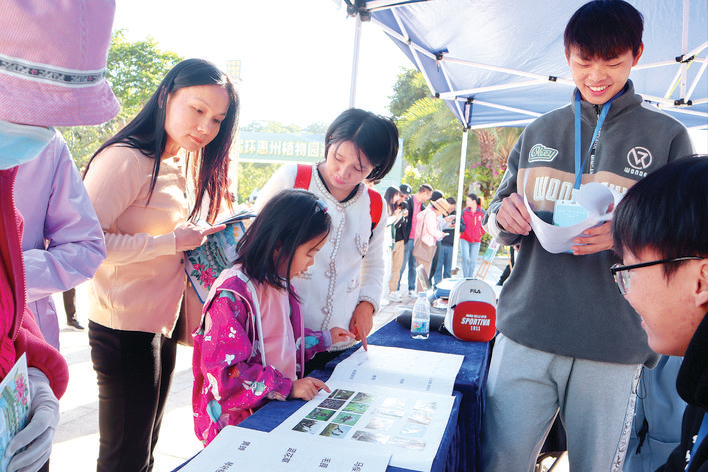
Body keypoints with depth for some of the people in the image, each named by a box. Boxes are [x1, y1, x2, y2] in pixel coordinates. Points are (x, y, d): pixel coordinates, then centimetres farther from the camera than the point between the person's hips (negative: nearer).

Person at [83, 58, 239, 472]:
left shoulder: (172, 170, 13)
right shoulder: (125, 158, -17)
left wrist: (199, 237, 3)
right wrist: (173, 241, -23)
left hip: (160, 328, 9)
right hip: (125, 330, -9)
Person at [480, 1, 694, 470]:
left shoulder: (668, 136, 5)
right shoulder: (540, 131, 12)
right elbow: (498, 219, 15)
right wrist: (504, 216, -9)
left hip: (615, 347, -1)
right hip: (524, 332, 2)